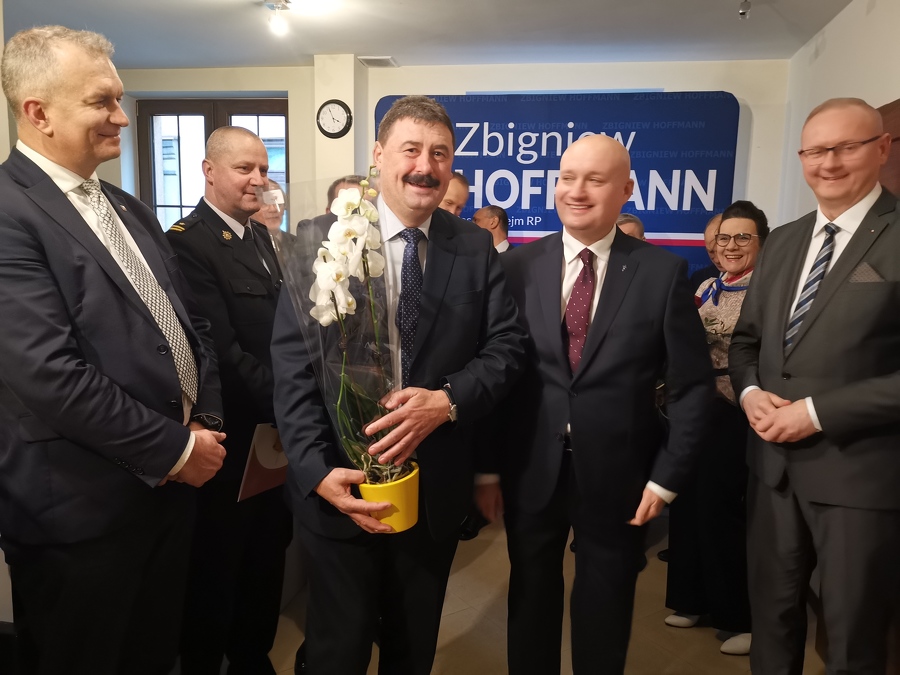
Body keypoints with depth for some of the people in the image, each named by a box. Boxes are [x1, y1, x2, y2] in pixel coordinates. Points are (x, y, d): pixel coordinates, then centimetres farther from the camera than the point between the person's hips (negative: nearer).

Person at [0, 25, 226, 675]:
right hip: (83, 510, -7)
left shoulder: (130, 209, 11)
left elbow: (190, 321, 12)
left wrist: (207, 421, 0)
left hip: (171, 486, 7)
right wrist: (175, 448, -17)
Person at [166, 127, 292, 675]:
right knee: (218, 567, 11)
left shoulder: (260, 234, 10)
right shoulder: (189, 242, -17)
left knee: (268, 558, 21)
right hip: (233, 436, -8)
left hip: (274, 428, 8)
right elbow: (222, 350, -23)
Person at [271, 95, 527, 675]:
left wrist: (449, 400, -21)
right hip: (342, 486, -2)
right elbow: (294, 366, -11)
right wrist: (318, 471, -20)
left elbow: (506, 346, -2)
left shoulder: (477, 248, 1)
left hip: (438, 486, 2)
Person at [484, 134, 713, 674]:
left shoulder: (663, 271, -6)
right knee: (531, 601, 20)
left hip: (617, 475, -1)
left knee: (605, 614, 19)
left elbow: (693, 385, -3)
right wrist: (486, 465, -1)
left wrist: (667, 476, -5)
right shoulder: (519, 264, -3)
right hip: (530, 471, 1)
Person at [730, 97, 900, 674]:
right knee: (772, 611, 21)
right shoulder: (782, 242, 10)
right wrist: (750, 391, -6)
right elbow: (746, 338, 14)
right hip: (775, 461, 6)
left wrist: (818, 411, -19)